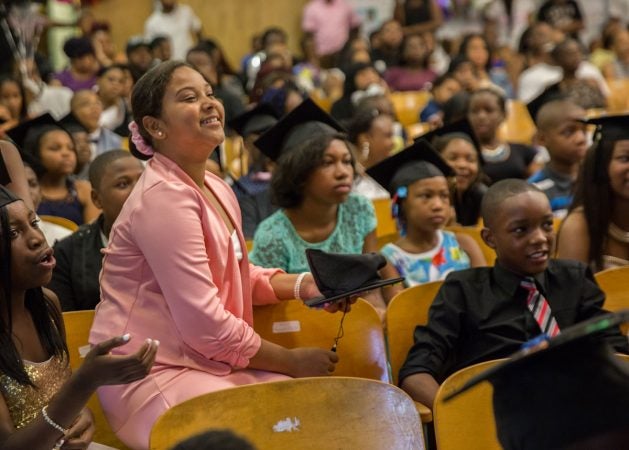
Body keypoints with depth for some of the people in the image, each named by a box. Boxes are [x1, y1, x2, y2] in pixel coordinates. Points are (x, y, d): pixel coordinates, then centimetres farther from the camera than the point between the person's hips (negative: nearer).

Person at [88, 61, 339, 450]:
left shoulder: (215, 188, 9)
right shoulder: (164, 198, -19)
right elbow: (205, 325, -23)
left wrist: (302, 285, 4)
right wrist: (293, 362, -12)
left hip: (207, 361, 9)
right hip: (153, 375, -9)